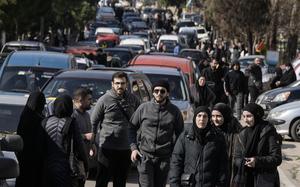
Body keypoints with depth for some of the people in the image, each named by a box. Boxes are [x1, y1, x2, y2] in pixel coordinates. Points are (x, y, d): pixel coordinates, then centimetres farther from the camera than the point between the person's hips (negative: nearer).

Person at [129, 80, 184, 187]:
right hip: (144, 155, -1)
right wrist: (133, 148, -2)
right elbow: (132, 128, 8)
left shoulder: (174, 111, 4)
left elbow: (179, 134, 11)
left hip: (164, 158, 1)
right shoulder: (143, 108, 2)